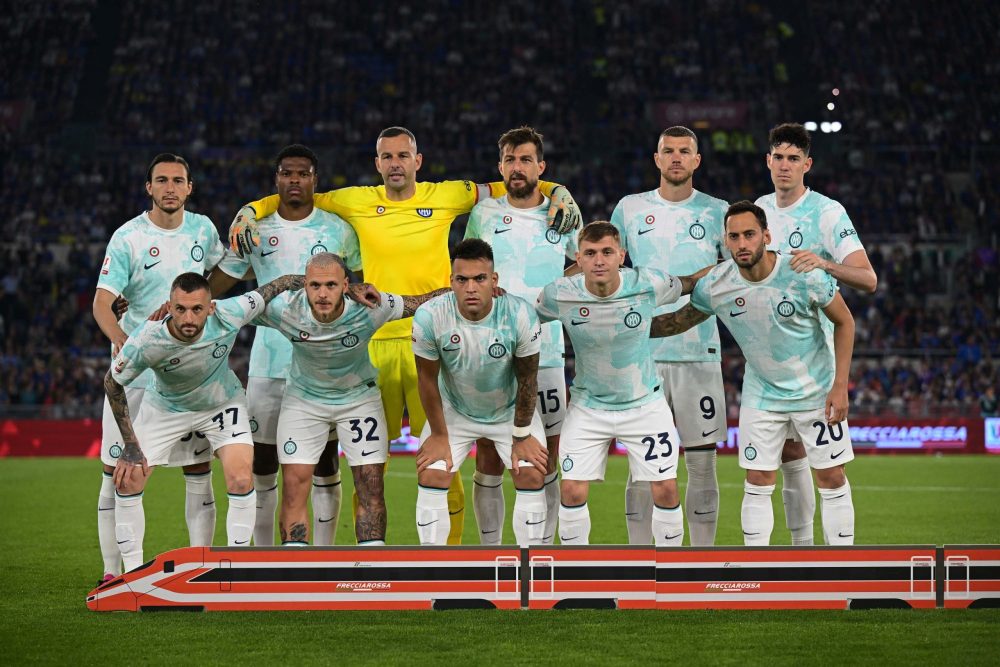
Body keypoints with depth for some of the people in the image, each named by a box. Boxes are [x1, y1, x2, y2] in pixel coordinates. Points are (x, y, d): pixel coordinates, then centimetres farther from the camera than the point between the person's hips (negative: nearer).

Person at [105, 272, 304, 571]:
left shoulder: (228, 316, -34)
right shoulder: (147, 341, -35)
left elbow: (275, 286, -17)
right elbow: (112, 383, -16)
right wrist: (130, 444, -15)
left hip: (223, 403, 0)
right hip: (165, 406, 0)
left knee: (241, 481, -16)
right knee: (127, 480, -8)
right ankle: (133, 572, 8)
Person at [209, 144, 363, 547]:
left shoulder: (337, 230, 3)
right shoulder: (255, 230, 5)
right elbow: (216, 286, 9)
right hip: (268, 363, 1)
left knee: (325, 463, 1)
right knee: (261, 463, 4)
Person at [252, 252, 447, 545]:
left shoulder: (368, 309, -28)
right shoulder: (284, 309, -27)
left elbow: (423, 302, -18)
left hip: (360, 397, 0)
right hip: (304, 398, 0)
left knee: (371, 487, -4)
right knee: (294, 486, -8)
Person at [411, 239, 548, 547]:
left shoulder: (521, 315, -31)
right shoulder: (429, 317, -30)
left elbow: (527, 379, -16)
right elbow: (428, 379, -14)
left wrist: (521, 435, -7)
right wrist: (438, 435, -6)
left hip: (511, 410, 0)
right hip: (454, 409, 0)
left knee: (531, 476, -7)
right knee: (430, 477, -7)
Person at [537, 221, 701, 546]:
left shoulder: (649, 284, -18)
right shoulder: (559, 294, -18)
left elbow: (690, 283, 3)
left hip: (644, 403, 0)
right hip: (588, 407, 0)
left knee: (665, 489, -2)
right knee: (572, 491, -5)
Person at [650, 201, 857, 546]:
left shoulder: (804, 274, -23)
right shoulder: (714, 285, -15)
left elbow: (844, 322, -9)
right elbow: (680, 320, 4)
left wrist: (840, 386, -13)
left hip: (817, 393, -2)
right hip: (761, 395, 2)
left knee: (832, 480, 1)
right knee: (758, 483, 0)